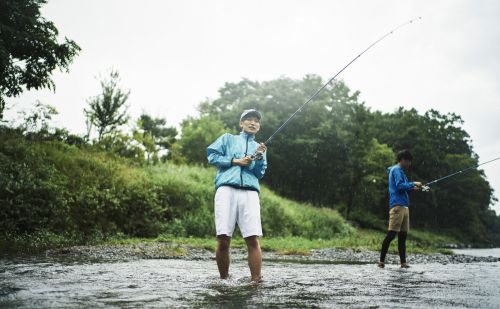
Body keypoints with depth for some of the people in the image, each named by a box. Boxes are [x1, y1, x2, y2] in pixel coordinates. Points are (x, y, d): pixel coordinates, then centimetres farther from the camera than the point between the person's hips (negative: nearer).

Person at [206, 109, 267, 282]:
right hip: (226, 189, -2)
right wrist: (235, 161, 1)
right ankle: (223, 279, 4)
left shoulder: (259, 147, 28)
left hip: (250, 193, 2)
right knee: (223, 239, -9)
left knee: (253, 239, -12)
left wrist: (259, 157, -2)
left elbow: (259, 174, 16)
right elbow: (212, 155, 9)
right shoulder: (228, 139, 22)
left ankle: (256, 281, -12)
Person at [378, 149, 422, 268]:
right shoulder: (396, 170, -6)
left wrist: (413, 188, 15)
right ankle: (382, 260, -10)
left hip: (404, 206, 10)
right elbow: (399, 185, -19)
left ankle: (403, 262, 9)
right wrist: (413, 184, -10)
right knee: (391, 234, -12)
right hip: (397, 205, -10)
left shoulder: (400, 171, 23)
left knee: (403, 235, 8)